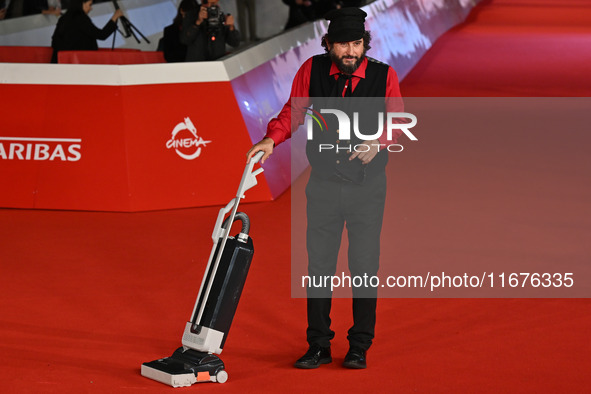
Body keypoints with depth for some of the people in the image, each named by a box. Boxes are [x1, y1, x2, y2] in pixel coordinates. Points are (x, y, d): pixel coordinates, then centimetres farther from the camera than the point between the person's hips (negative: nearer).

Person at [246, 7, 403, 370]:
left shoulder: (384, 76, -8)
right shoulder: (313, 70, -5)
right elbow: (293, 111, 3)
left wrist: (377, 142, -19)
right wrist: (272, 139, -13)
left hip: (368, 182, -1)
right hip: (324, 182, 1)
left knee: (365, 265, 4)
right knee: (318, 265, 5)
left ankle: (360, 347, 16)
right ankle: (319, 346, 16)